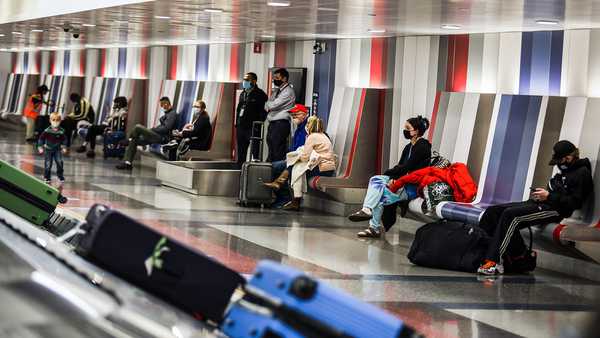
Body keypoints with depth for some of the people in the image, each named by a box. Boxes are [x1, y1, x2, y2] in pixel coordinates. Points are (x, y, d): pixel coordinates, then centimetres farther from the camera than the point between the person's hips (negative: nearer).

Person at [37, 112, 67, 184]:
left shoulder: (61, 131, -6)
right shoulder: (47, 131, -11)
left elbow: (64, 139, 9)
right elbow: (41, 138, -4)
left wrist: (64, 147, 6)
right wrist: (40, 147, -6)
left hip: (57, 150, 1)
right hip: (48, 149, -1)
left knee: (59, 162, -12)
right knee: (48, 164, 0)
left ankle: (61, 176, 3)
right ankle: (47, 178, 15)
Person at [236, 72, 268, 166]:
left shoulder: (260, 94, -6)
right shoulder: (243, 94, 18)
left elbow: (263, 111, -10)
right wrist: (237, 123, 13)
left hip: (252, 127, -8)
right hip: (241, 127, 8)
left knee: (255, 151, -8)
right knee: (241, 152, 12)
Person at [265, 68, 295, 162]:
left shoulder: (288, 91, -10)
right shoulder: (276, 91, 20)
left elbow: (273, 105, -16)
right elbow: (267, 106, 18)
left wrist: (268, 104, 5)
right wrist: (270, 105, -4)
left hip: (281, 124, -9)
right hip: (272, 123, 9)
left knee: (278, 154, -11)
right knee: (271, 152, 10)